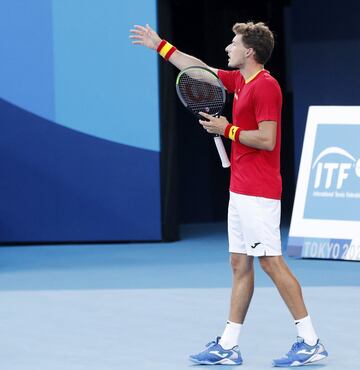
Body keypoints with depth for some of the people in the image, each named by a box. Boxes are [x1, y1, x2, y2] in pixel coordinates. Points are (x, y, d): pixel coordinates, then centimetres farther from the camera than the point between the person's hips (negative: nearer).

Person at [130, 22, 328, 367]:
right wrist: (159, 45, 32)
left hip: (257, 193, -10)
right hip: (240, 191, 10)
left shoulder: (265, 86, -14)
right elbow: (199, 69, 27)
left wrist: (227, 129, -12)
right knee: (239, 264, 9)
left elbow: (267, 139, -21)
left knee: (271, 262, -9)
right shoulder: (240, 80, 13)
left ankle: (310, 342, -6)